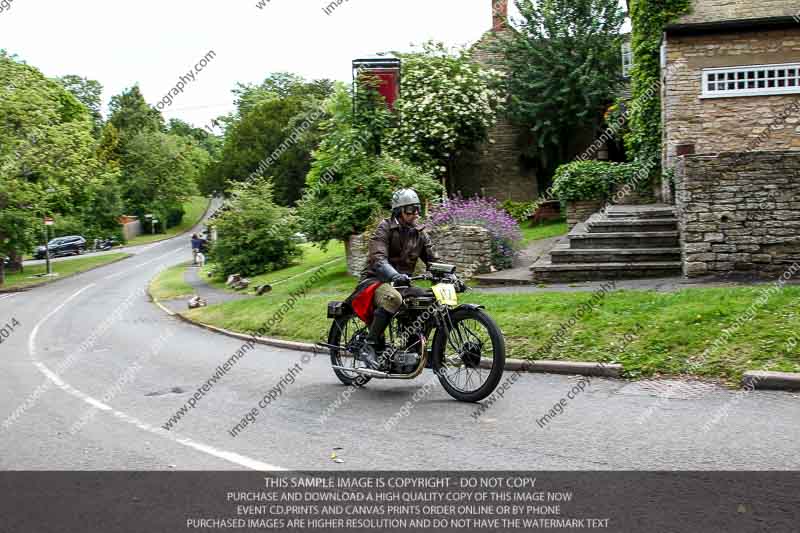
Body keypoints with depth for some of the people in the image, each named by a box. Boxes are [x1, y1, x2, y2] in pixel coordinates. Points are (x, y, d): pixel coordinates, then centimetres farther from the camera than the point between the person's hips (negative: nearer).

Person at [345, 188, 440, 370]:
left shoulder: (420, 233, 11)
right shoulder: (385, 228, -9)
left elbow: (433, 259, 9)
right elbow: (378, 259, -23)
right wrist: (396, 276, -43)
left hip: (403, 283, 6)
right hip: (376, 280, -6)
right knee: (393, 298, -39)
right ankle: (369, 347, -29)